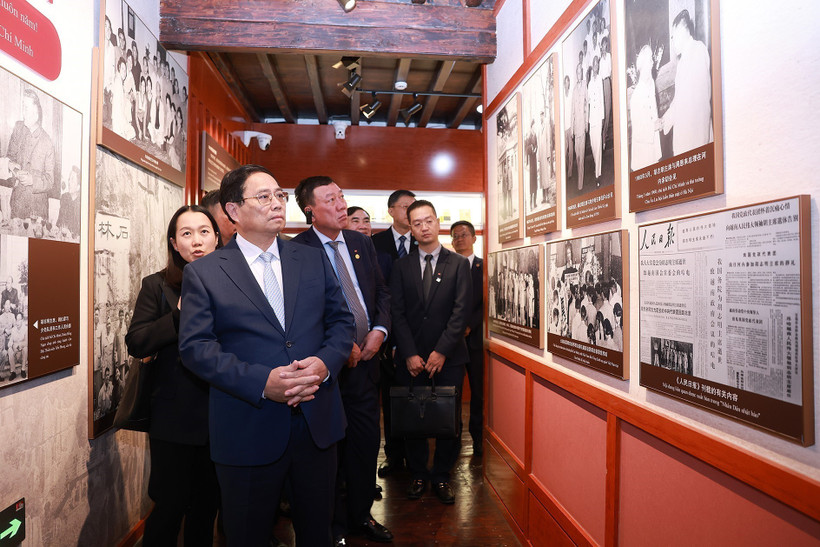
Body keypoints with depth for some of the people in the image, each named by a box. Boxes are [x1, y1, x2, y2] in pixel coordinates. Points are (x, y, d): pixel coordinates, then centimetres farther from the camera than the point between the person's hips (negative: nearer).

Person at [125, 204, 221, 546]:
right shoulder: (157, 285, -2)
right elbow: (135, 343, -10)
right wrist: (180, 315, -21)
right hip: (175, 419, -2)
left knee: (207, 504, 19)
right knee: (171, 505, 9)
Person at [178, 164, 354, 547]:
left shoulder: (314, 260, 7)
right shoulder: (203, 273, -2)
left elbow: (341, 320, 6)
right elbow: (195, 346, -9)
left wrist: (325, 363, -14)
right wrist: (261, 382, -21)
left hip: (318, 424, 3)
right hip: (248, 433, -2)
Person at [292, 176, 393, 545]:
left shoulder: (362, 243, 8)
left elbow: (382, 291, 12)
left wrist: (379, 329, -4)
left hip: (365, 358, 5)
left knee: (366, 442, 16)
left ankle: (361, 515, 38)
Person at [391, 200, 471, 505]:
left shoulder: (459, 264, 3)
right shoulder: (402, 266, 7)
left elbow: (461, 311, -5)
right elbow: (397, 313, 1)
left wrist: (442, 351, -12)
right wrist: (410, 354, -8)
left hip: (449, 356, -1)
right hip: (412, 357, 1)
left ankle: (441, 477, 24)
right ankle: (418, 475, 26)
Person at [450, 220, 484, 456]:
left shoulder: (485, 267, 6)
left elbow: (487, 303, -1)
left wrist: (470, 325, -10)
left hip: (475, 337, -1)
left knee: (479, 389, 3)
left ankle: (478, 437, 16)